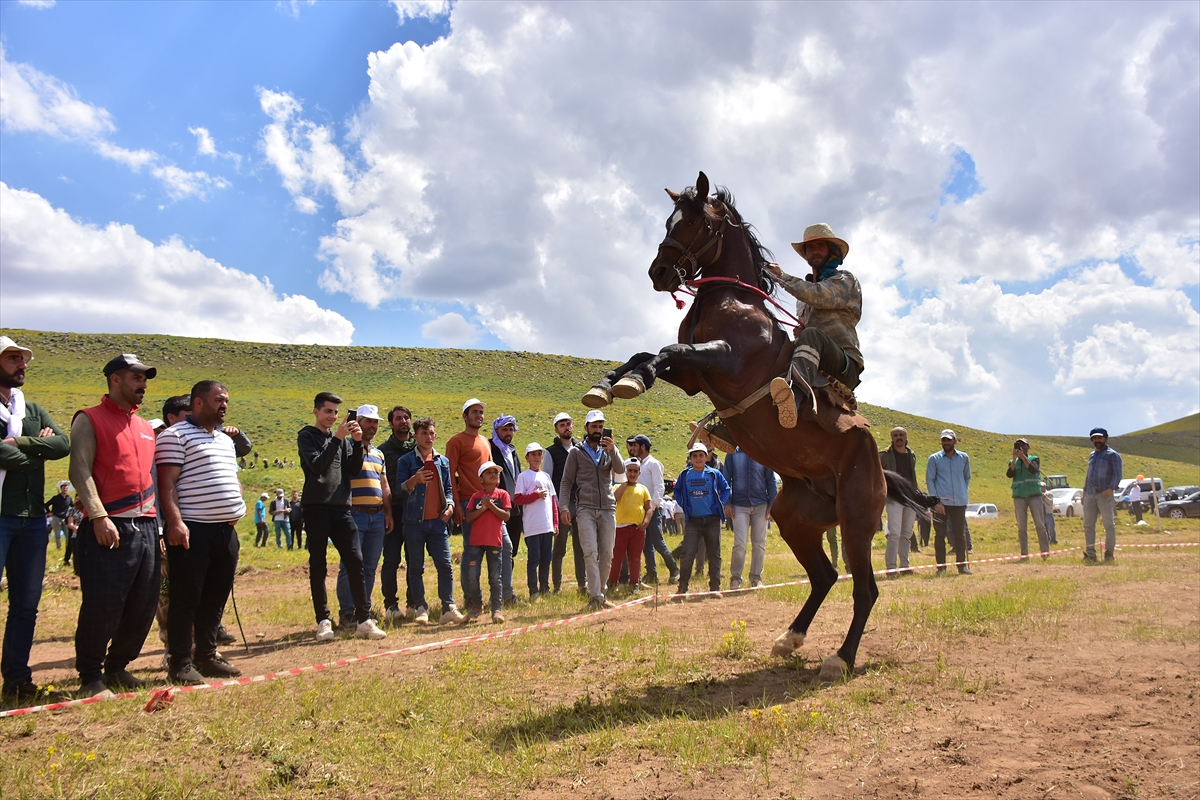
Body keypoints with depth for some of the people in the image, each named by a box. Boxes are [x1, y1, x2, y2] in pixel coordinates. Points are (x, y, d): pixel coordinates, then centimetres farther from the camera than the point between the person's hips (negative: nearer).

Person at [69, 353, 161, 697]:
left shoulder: (146, 428, 20)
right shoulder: (90, 420, 1)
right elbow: (80, 471, -9)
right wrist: (98, 517, -19)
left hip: (145, 527, 7)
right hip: (108, 529, -6)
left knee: (144, 605, 7)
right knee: (101, 606, -5)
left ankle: (117, 667, 23)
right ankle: (91, 676, 10)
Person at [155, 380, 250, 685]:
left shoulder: (226, 438, 20)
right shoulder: (175, 436, -5)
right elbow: (167, 483, -13)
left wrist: (236, 509, 13)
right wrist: (175, 521, -22)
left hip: (226, 530, 8)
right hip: (192, 531, -8)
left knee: (215, 598, 12)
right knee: (186, 598, -2)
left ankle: (207, 656, 21)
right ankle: (180, 663, 5)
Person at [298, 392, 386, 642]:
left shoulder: (342, 438, 16)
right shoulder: (306, 436, 3)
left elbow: (354, 469, 8)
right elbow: (317, 465, -12)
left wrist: (357, 443, -5)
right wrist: (337, 438, -16)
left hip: (341, 508, 4)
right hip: (316, 508, -4)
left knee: (355, 562, -3)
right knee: (318, 566, 2)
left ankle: (363, 620, -1)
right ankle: (323, 621, 8)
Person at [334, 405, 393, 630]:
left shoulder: (379, 454, 20)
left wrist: (389, 513, 12)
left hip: (377, 517, 6)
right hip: (354, 515, -6)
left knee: (370, 567, 8)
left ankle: (364, 610, 14)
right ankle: (347, 613, 1)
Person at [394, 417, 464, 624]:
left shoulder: (443, 461, 14)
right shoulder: (406, 460, 2)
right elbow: (399, 489, -4)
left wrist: (450, 505, 0)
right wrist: (414, 480, -23)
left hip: (438, 521, 3)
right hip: (414, 521, -3)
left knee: (445, 565, -2)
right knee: (416, 567, 4)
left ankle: (448, 607, 1)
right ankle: (420, 608, 13)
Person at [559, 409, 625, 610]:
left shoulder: (609, 450, 13)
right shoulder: (576, 452, 7)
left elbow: (620, 469, -6)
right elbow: (566, 481, 5)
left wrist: (613, 451, -23)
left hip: (608, 508, 3)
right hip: (585, 509, -3)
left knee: (607, 555, 4)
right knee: (590, 553, -12)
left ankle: (599, 593, 17)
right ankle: (595, 596, -13)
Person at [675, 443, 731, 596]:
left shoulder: (714, 474, 2)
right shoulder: (684, 475, 4)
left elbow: (726, 489, 11)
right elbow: (677, 491, 17)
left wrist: (720, 504, -1)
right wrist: (684, 506, 5)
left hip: (712, 520, 1)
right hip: (692, 521, 0)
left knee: (714, 554, 7)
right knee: (688, 554, -7)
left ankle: (715, 588, 15)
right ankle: (682, 587, 1)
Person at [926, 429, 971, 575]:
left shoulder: (964, 458, 8)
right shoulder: (934, 459, 1)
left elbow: (967, 477, 20)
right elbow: (929, 480, -1)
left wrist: (962, 492, 8)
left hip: (959, 503, 2)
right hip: (941, 502, -2)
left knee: (960, 534, 6)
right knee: (940, 534, 0)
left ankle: (962, 565, 15)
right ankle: (941, 567, 6)